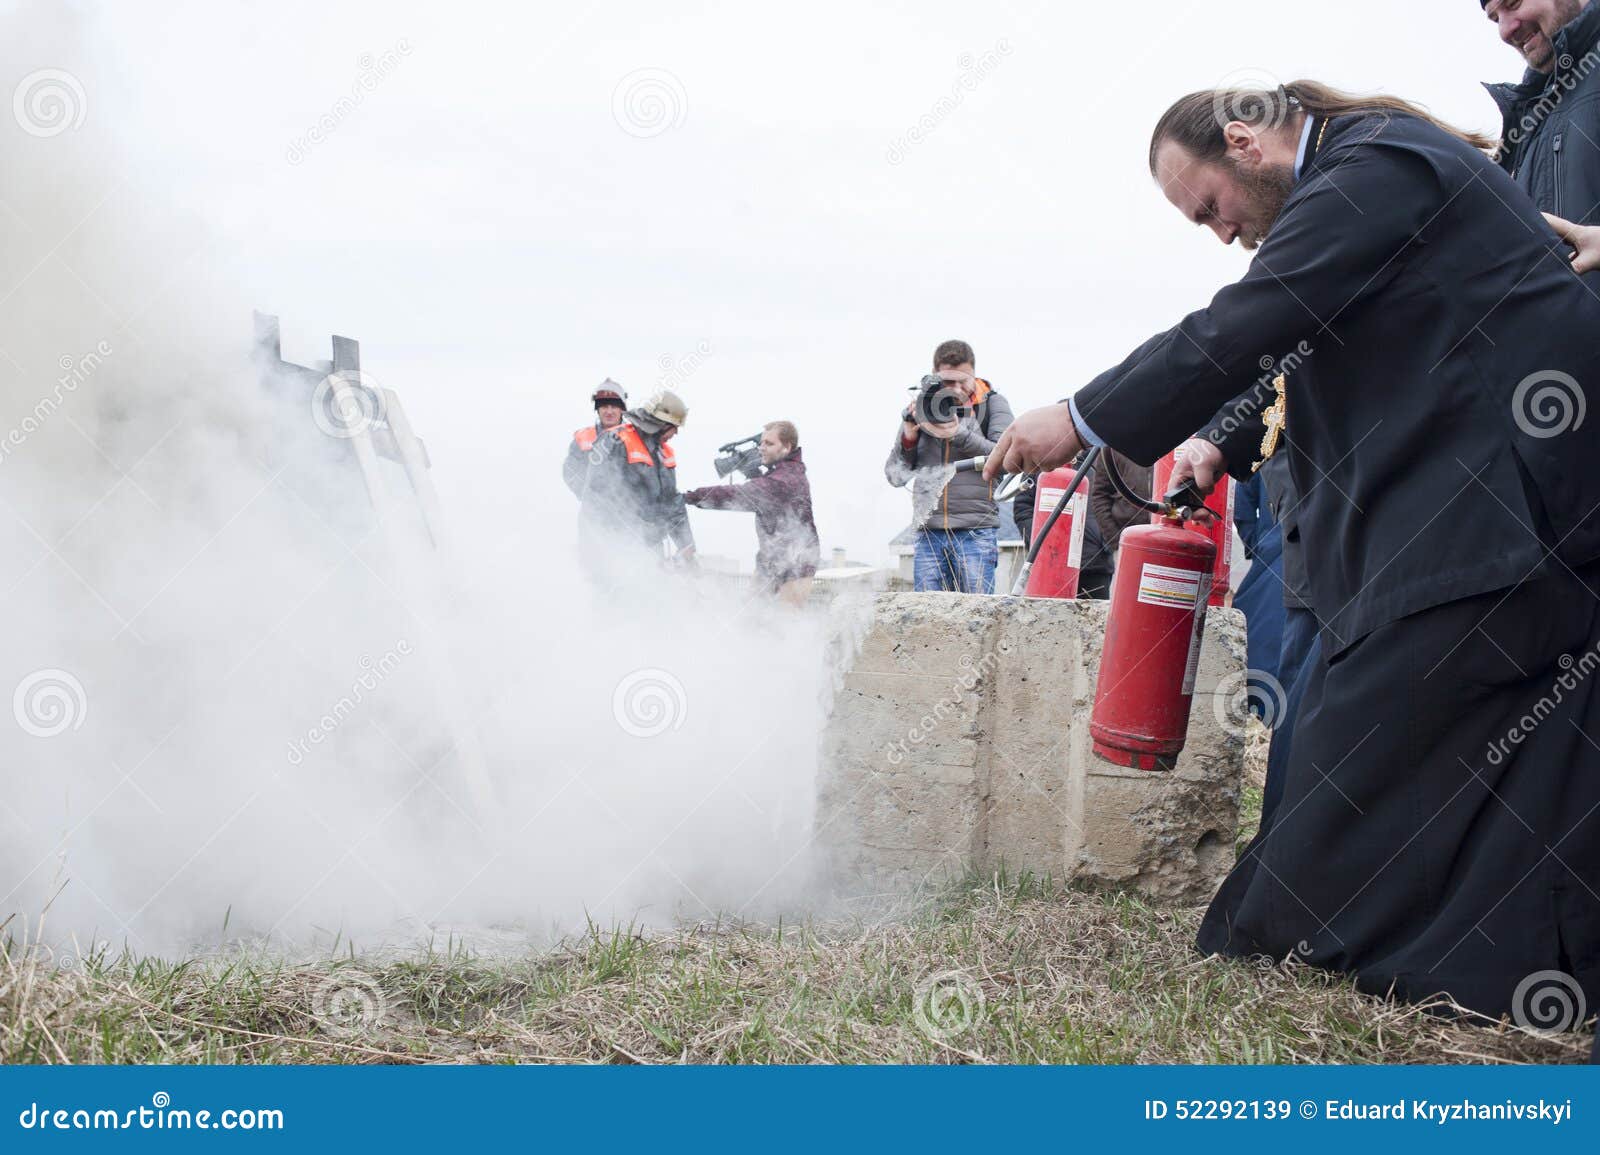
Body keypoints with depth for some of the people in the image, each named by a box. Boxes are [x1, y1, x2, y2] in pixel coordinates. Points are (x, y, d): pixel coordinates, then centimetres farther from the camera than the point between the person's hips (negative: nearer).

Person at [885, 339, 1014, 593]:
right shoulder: (920, 409, 13)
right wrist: (908, 437, -5)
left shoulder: (993, 405, 7)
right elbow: (895, 476, 13)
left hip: (976, 531, -3)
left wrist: (959, 435, -16)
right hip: (929, 533, 3)